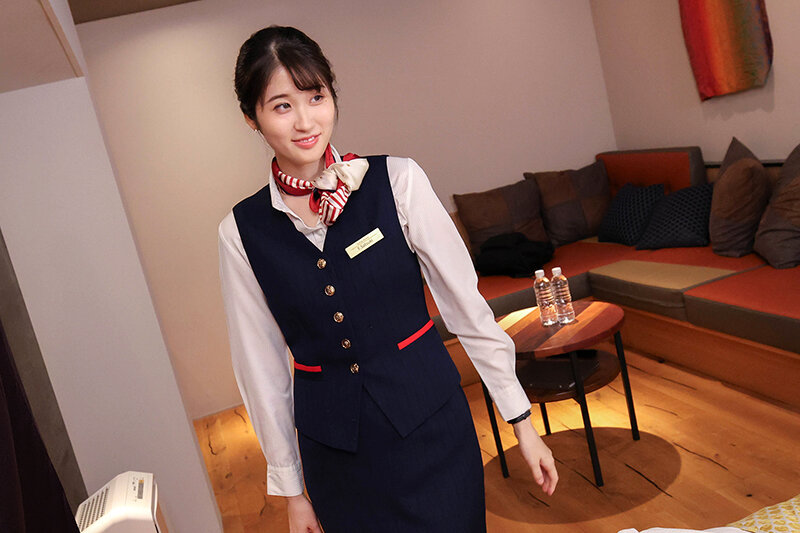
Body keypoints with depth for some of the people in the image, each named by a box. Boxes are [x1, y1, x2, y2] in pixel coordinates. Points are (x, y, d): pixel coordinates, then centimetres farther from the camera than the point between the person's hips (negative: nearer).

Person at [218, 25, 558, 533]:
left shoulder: (398, 180, -10)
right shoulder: (242, 230, -5)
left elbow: (466, 304, -6)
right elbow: (262, 364, 1)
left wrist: (522, 420, -2)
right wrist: (290, 486, 7)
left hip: (429, 421, -1)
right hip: (333, 447, 2)